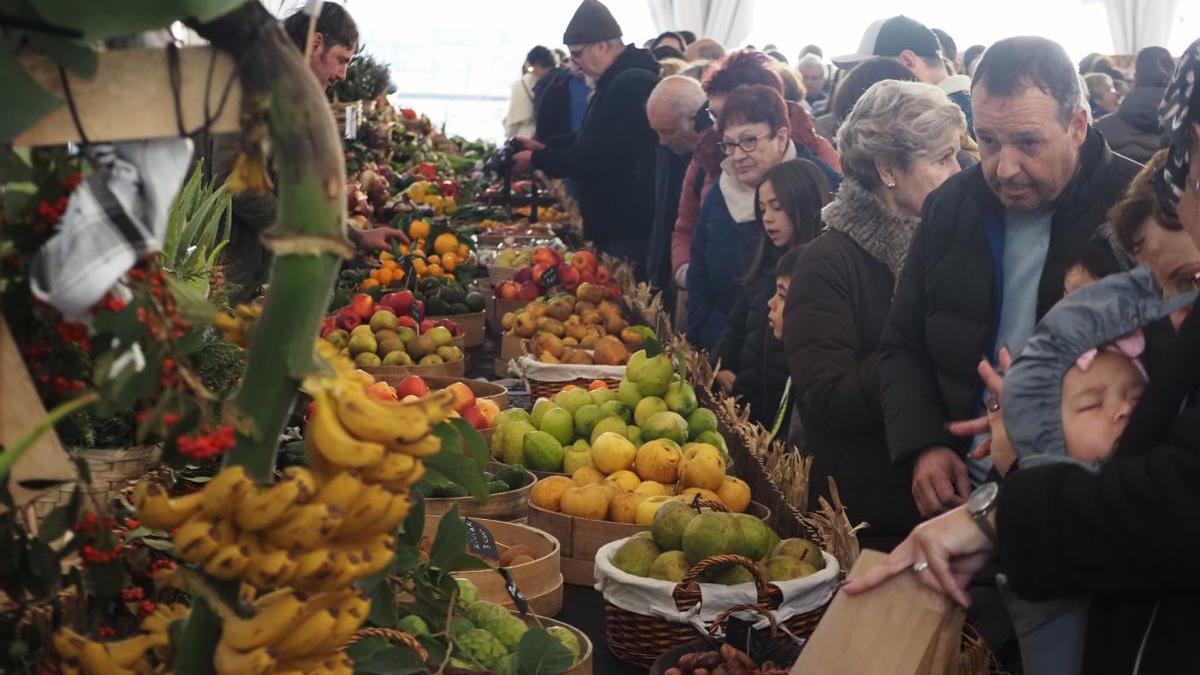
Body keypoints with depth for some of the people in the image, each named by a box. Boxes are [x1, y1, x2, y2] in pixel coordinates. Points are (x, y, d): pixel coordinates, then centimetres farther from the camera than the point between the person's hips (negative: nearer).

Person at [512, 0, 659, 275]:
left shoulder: (633, 84, -21)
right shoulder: (618, 80, 14)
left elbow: (597, 156, -23)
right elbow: (594, 139, 26)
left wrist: (537, 160, -11)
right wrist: (544, 147, 13)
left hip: (628, 229, -11)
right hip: (614, 222, 11)